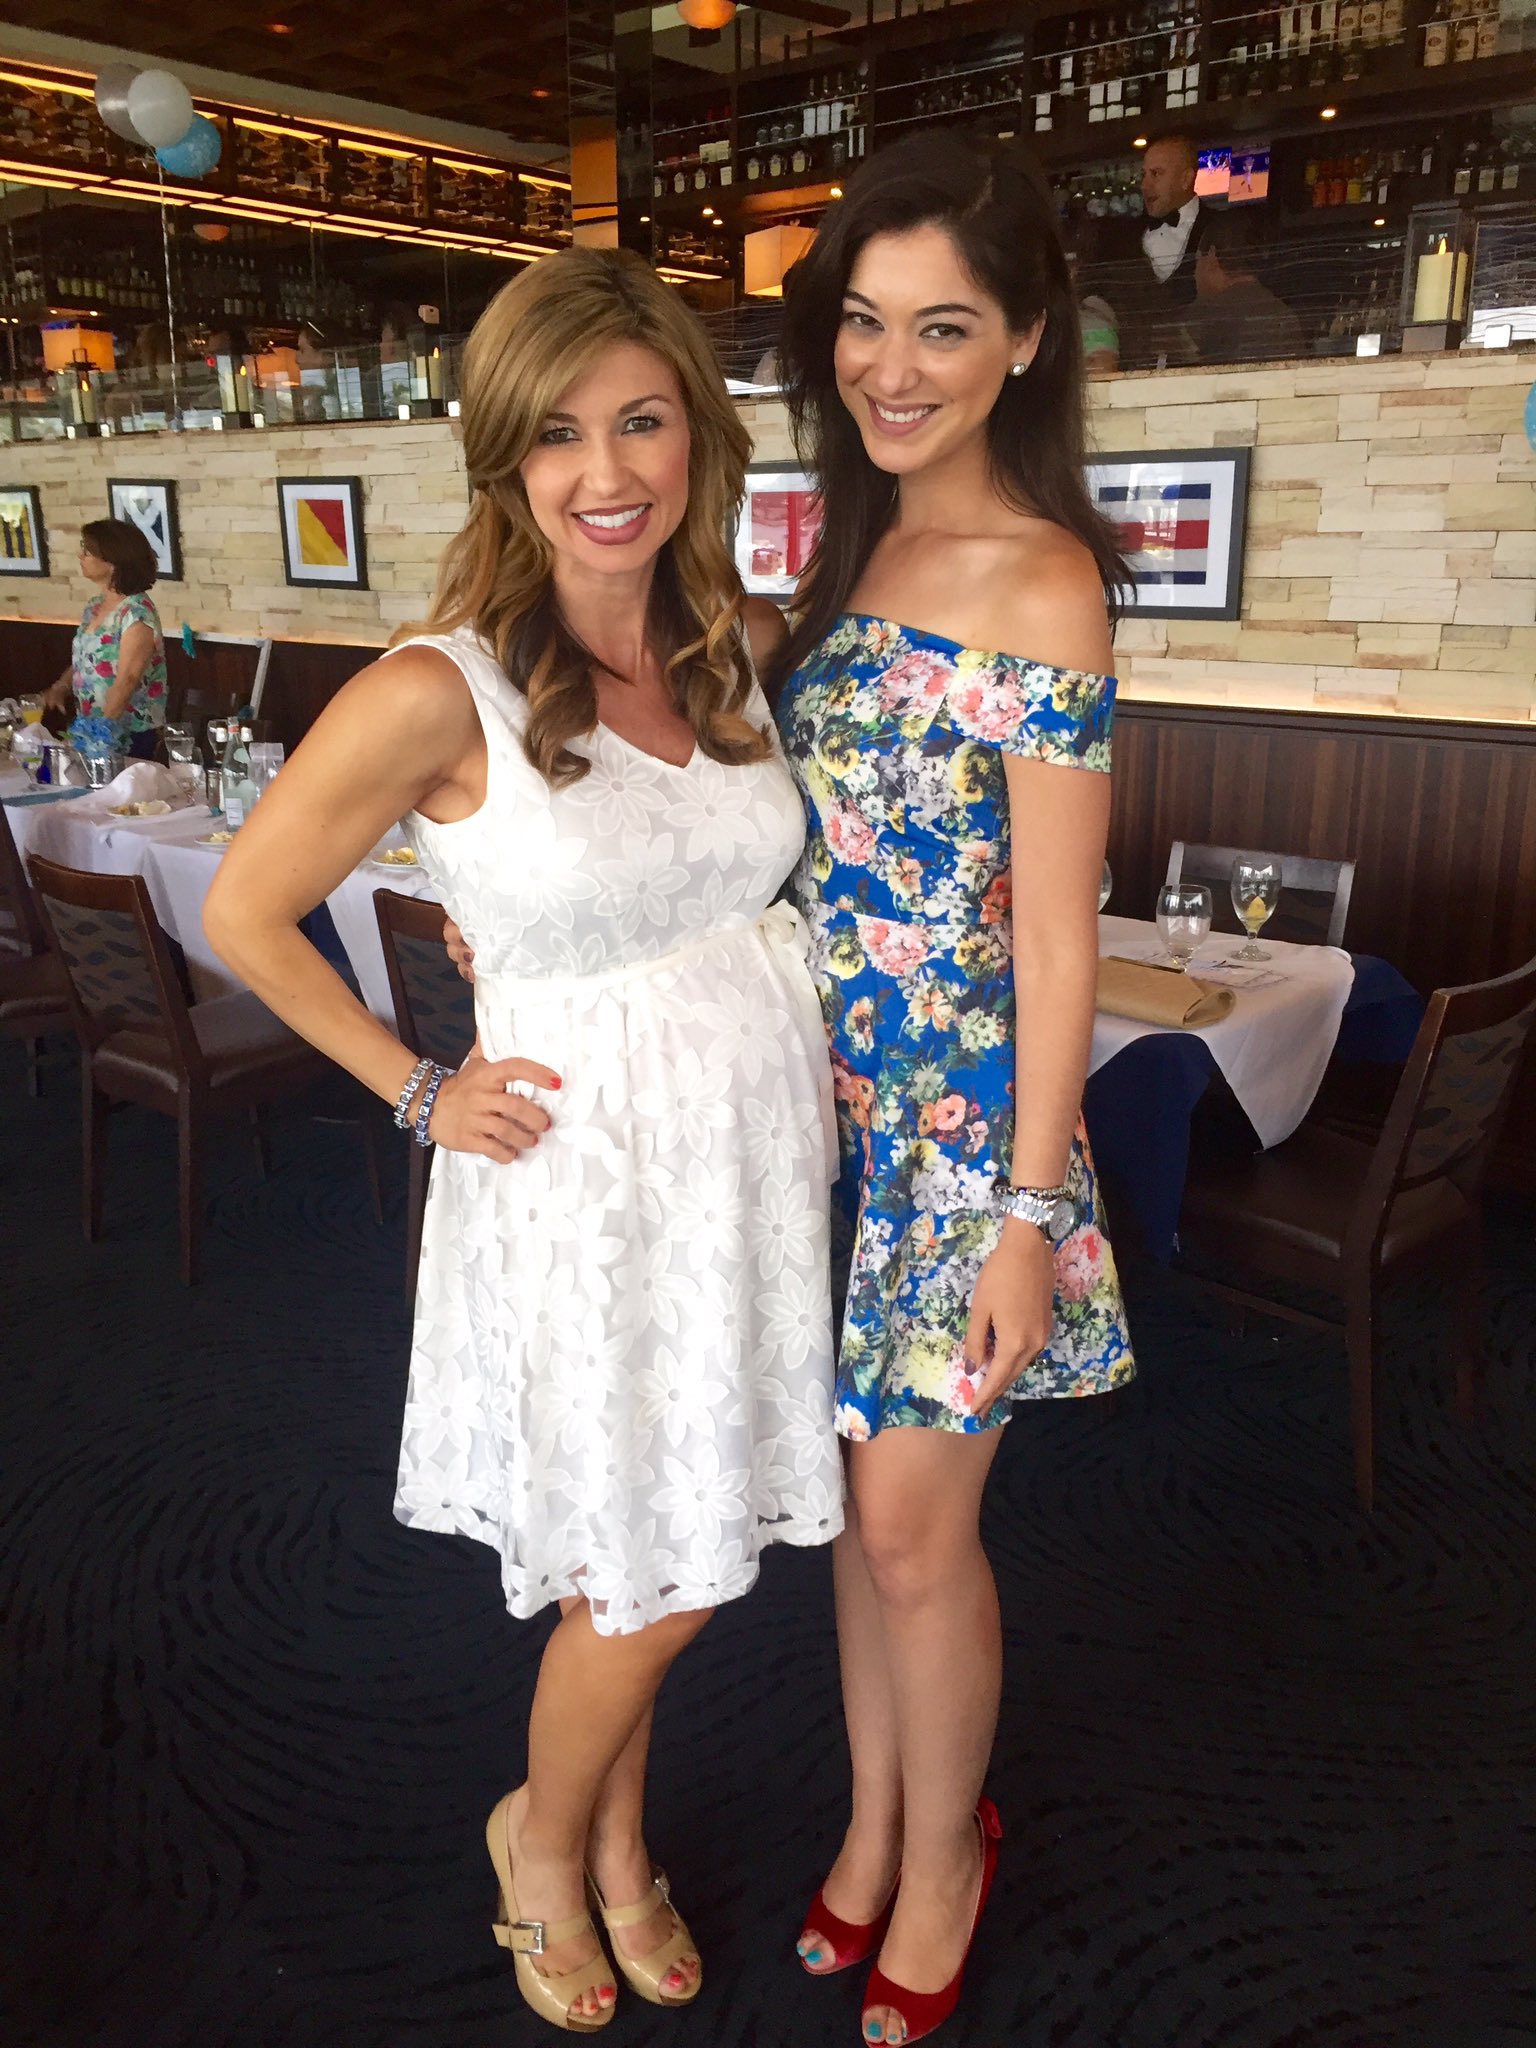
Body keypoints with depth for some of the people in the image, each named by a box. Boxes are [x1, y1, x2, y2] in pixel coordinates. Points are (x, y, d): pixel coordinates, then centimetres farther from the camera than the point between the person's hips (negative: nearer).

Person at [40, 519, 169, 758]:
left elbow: (127, 681, -23)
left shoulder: (136, 612, -19)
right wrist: (59, 688, -1)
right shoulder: (95, 606, 6)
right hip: (92, 729, 8)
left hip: (130, 735, -8)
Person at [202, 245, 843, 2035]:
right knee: (644, 1583, 9)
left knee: (666, 1558, 18)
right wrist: (423, 1094, -6)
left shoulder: (750, 645, 0)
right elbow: (243, 913, -7)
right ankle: (544, 1837, 42)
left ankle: (618, 1837, 47)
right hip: (584, 1169, -5)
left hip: (760, 1138, 5)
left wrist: (818, 1033, 9)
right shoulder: (440, 696, -18)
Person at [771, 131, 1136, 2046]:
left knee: (911, 1521, 6)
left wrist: (1029, 1214, -15)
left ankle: (941, 1852, 34)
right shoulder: (855, 547, 9)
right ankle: (877, 1819, 40)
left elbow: (1056, 940, -15)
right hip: (836, 1094, 7)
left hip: (965, 1113, -7)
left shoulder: (1037, 584, -15)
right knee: (861, 1491, 18)